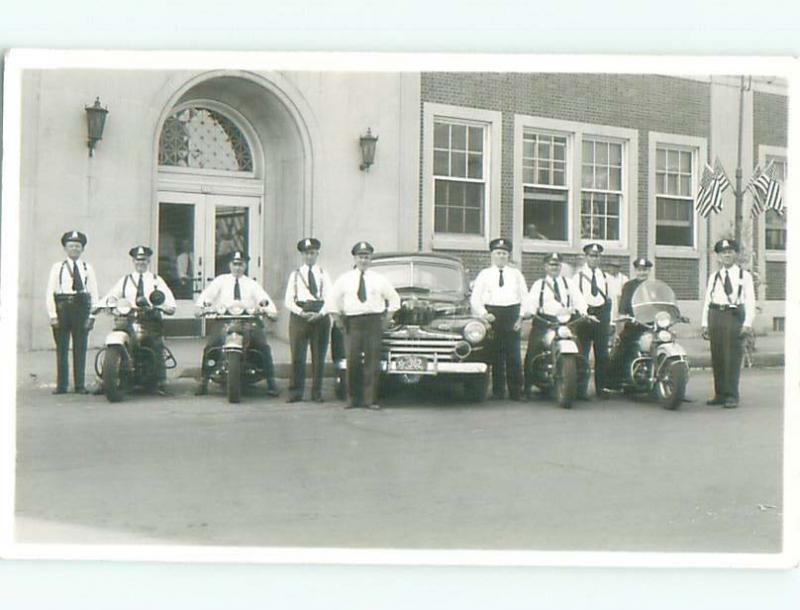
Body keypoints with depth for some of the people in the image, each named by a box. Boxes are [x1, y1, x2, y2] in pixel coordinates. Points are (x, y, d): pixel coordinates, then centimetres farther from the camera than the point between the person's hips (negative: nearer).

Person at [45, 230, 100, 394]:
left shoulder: (87, 268, 9)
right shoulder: (57, 267, 7)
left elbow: (94, 293, 7)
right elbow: (50, 293, 3)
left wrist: (91, 315, -2)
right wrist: (52, 315, -5)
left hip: (81, 309, 1)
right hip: (62, 308, 0)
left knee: (80, 349, 2)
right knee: (61, 349, 2)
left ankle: (80, 385, 7)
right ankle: (61, 385, 8)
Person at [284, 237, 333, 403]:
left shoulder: (323, 274, 10)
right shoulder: (295, 274, 10)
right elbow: (288, 301, 3)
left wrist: (320, 314, -14)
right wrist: (301, 312, -12)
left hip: (320, 317, 1)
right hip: (299, 317, 0)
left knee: (319, 357, 4)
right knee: (297, 357, -3)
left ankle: (317, 393, 11)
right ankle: (296, 392, 3)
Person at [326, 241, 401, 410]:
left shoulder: (379, 279, 10)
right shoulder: (345, 279, 10)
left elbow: (394, 298, 17)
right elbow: (331, 300, 14)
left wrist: (387, 318, 9)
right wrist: (338, 320, 8)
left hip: (374, 322, 0)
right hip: (352, 323, 0)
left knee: (372, 361, -4)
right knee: (353, 360, -5)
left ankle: (370, 399, -1)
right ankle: (353, 398, 2)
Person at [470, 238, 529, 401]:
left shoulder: (516, 274, 16)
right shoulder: (484, 274, 12)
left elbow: (525, 297, 14)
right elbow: (475, 298, 7)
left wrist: (521, 316, 1)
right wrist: (484, 314, -7)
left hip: (512, 315, 1)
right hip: (493, 315, 0)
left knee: (514, 355, -3)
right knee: (496, 356, 0)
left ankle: (516, 392, 0)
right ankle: (498, 392, 5)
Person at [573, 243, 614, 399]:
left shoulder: (605, 276, 15)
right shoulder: (578, 276, 4)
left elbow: (610, 298, 17)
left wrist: (609, 319, 9)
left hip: (601, 315, 3)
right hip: (583, 315, -3)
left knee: (602, 355, 5)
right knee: (582, 355, -6)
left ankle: (601, 389, 13)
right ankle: (580, 390, -3)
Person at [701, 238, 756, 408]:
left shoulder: (745, 275, 8)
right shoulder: (714, 277, 18)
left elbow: (750, 301, 2)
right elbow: (707, 300, 16)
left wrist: (748, 323, -9)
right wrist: (705, 324, 8)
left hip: (734, 316, -4)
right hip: (716, 315, 4)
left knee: (732, 357, -7)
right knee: (717, 357, 4)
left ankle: (732, 396, -4)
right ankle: (720, 394, 11)